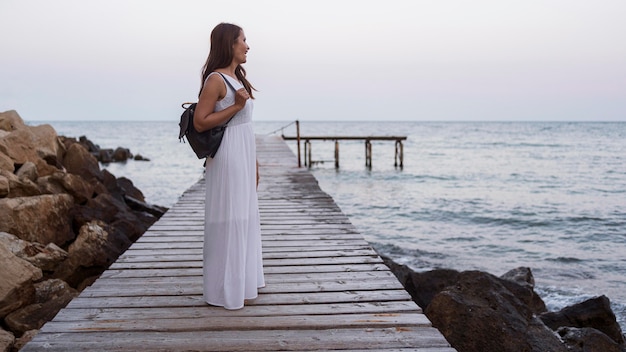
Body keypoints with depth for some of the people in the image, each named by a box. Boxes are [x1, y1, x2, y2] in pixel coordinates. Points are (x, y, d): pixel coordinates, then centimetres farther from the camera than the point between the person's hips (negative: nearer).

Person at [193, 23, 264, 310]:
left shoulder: (236, 77, 14)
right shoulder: (216, 79, -13)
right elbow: (200, 122, -17)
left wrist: (253, 163, 17)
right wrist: (235, 106, -20)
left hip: (244, 156, 9)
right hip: (228, 156, -9)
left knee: (245, 218, 15)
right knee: (228, 220, -3)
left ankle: (243, 281, 28)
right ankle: (226, 289, 8)